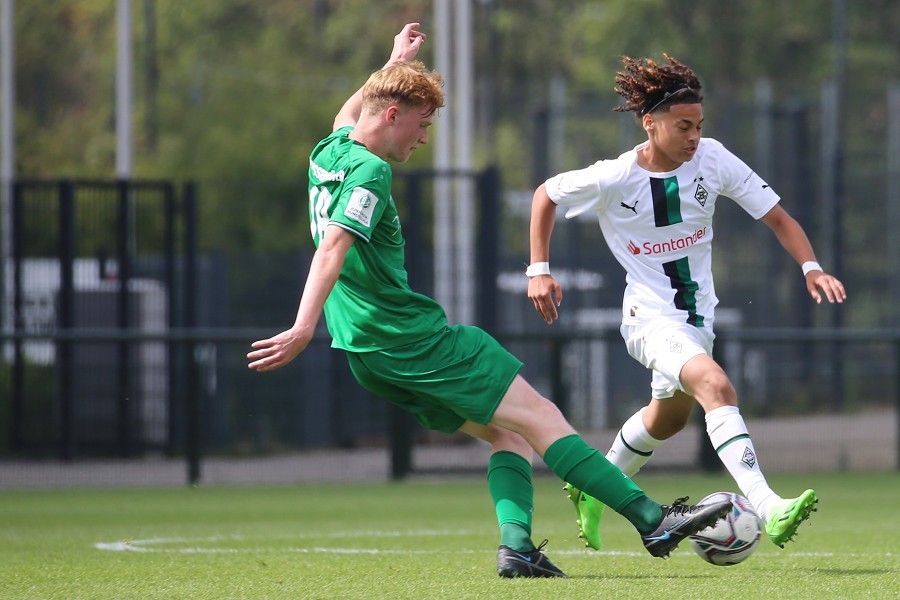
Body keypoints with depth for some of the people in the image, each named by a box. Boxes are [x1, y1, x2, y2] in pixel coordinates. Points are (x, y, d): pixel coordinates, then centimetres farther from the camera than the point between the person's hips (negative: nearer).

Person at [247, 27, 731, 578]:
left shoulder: (330, 151, 13)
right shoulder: (369, 173, -14)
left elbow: (349, 114, 38)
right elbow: (331, 250, -27)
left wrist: (396, 62, 49)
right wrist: (304, 328, -36)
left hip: (368, 355, 10)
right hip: (412, 337, -10)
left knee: (506, 432, 10)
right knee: (539, 417, -11)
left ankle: (515, 544, -11)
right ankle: (653, 521, -16)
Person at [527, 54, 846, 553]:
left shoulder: (712, 159, -9)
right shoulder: (612, 179, -16)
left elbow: (777, 217, -3)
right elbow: (545, 195, 2)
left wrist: (811, 267, -19)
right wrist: (539, 271, -3)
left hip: (697, 316, 6)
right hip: (650, 319, -6)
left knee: (668, 417, 26)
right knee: (716, 386, -31)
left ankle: (593, 491, 53)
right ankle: (768, 509, -43)